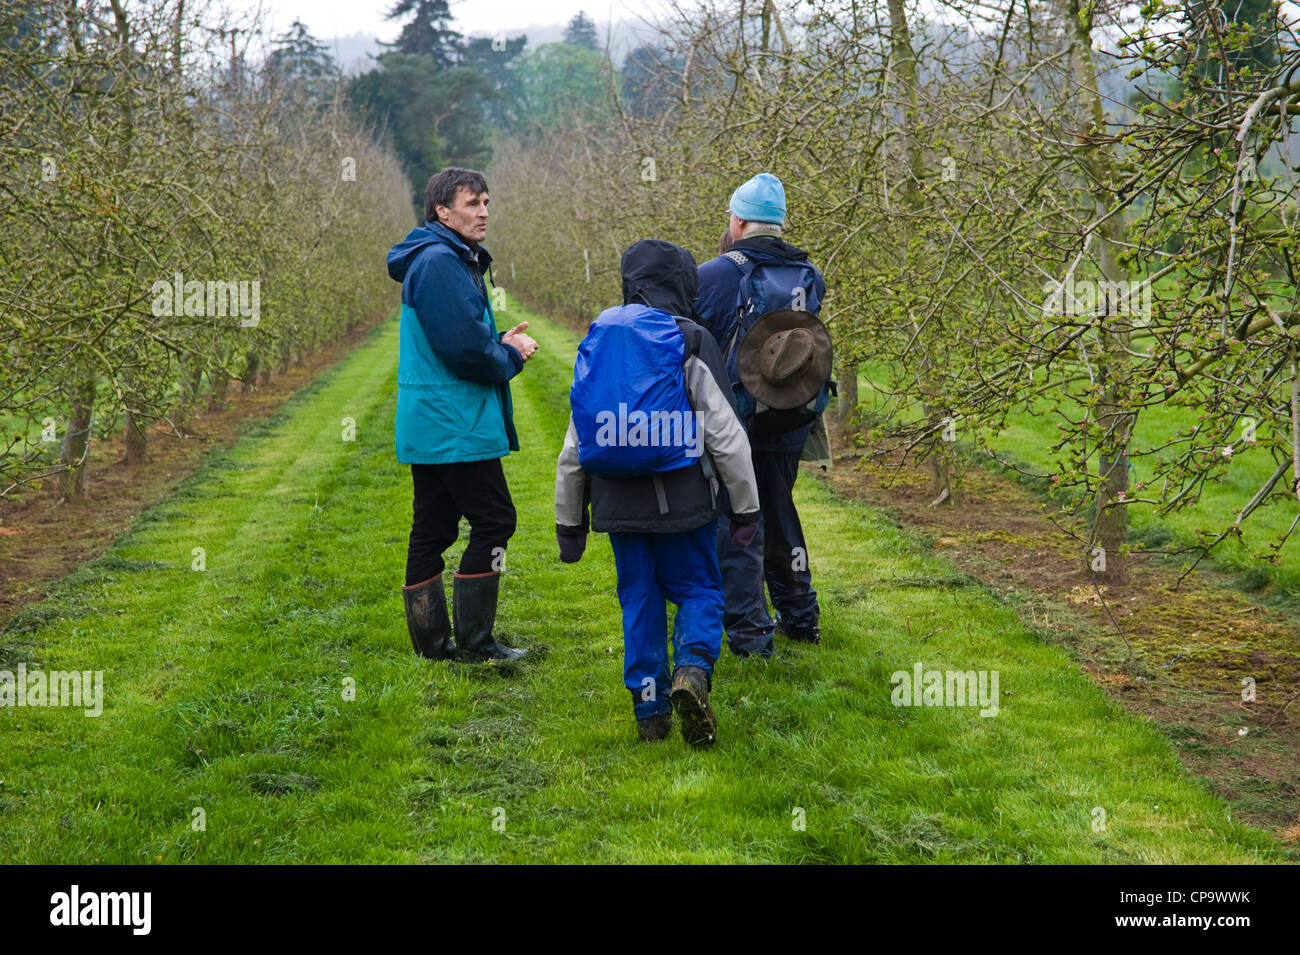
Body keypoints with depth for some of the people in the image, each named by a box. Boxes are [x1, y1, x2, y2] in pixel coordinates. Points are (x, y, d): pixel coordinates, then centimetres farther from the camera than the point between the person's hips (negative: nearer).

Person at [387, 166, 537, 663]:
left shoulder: (454, 261, 18)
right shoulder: (438, 263, -15)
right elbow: (464, 348, -22)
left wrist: (501, 344, 6)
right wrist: (511, 357, -5)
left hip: (428, 429, 10)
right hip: (456, 427, -10)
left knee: (433, 528, 11)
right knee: (493, 521, -5)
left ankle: (431, 642, 16)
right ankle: (474, 641, 0)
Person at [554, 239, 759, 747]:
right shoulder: (692, 343, -5)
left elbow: (575, 443, 12)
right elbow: (726, 436, -7)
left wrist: (569, 522, 19)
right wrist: (745, 508, 2)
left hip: (618, 502, 3)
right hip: (681, 500, -3)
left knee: (639, 599, 12)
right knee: (698, 588, 9)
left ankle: (650, 708, 10)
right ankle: (692, 670, -17)